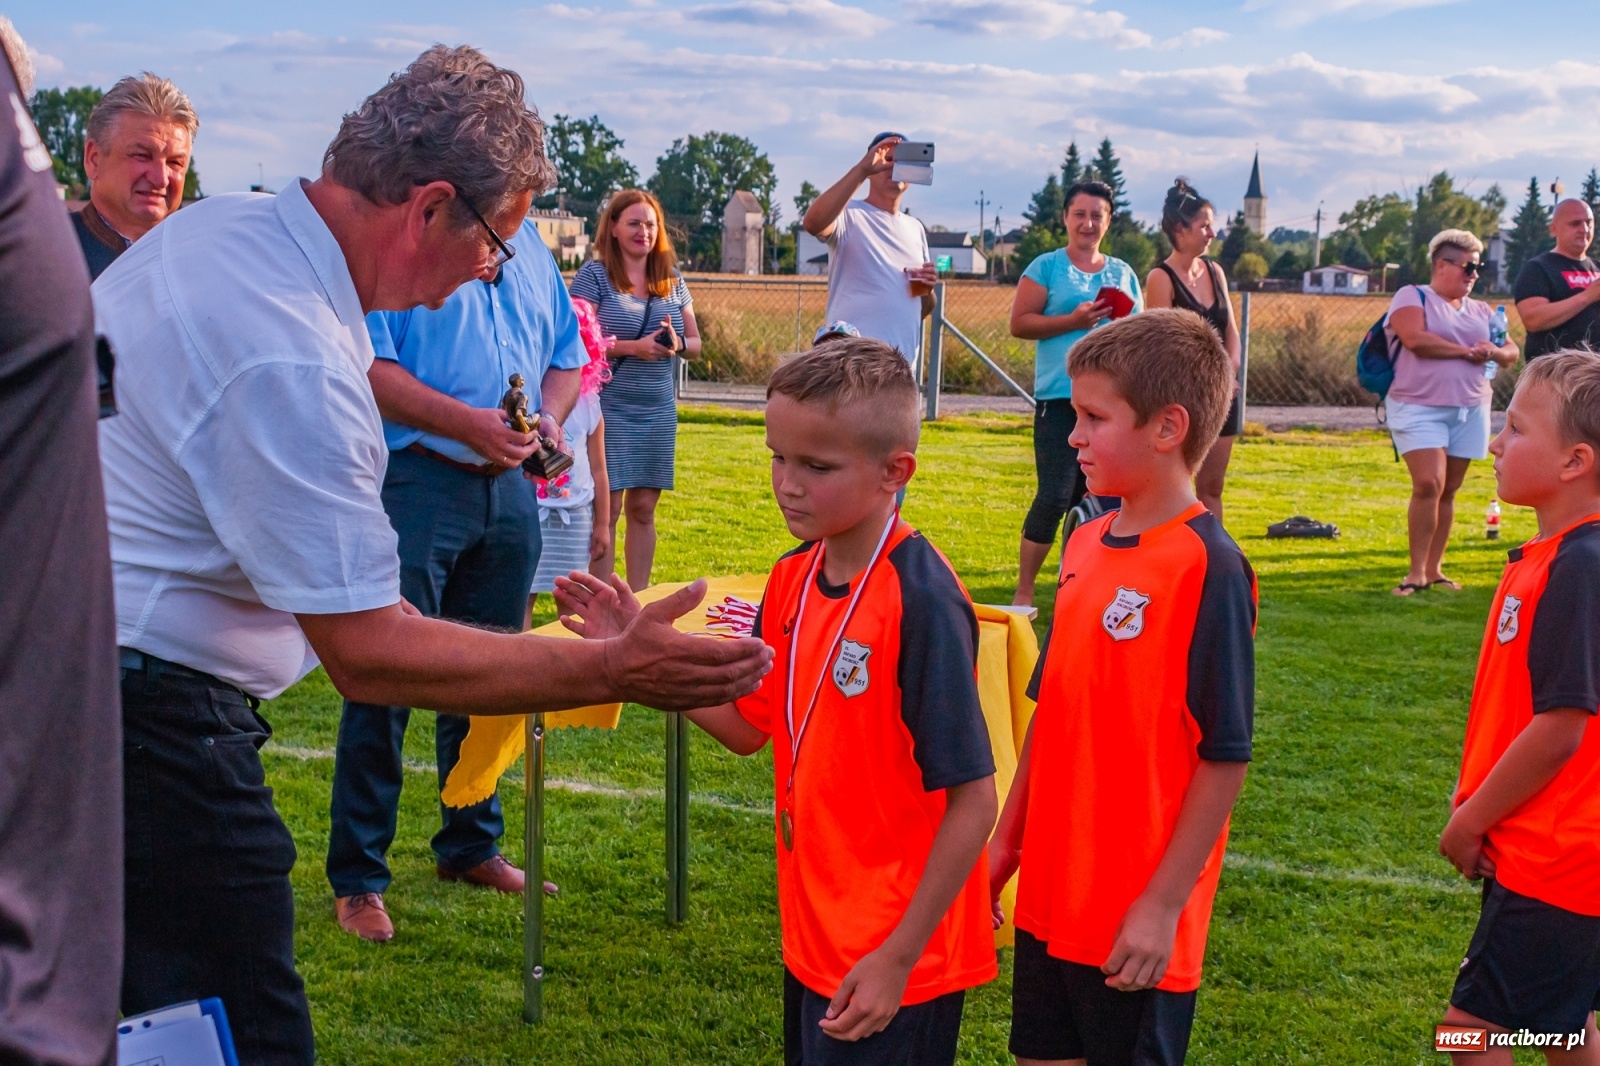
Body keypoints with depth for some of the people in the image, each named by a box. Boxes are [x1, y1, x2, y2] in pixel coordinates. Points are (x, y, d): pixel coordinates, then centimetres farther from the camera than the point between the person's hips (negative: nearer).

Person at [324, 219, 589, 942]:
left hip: (509, 486, 7)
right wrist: (468, 423, -23)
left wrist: (548, 417, 0)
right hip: (416, 479, -7)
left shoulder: (532, 251, 15)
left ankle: (471, 847, 30)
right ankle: (357, 878, 7)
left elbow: (566, 358, 21)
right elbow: (368, 364, -17)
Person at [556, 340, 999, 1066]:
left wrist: (897, 958, -19)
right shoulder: (795, 577, 2)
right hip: (814, 939, 7)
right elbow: (748, 726, 12)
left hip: (892, 962, -7)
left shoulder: (922, 602, -22)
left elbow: (973, 799, -20)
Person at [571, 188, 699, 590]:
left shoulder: (672, 279, 12)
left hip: (658, 410, 5)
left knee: (643, 508, 8)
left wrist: (677, 344, -8)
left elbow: (696, 344, 14)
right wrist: (632, 347, -20)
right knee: (606, 508, -4)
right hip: (608, 407, -5)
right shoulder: (594, 275, -3)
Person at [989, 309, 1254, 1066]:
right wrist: (1007, 840, 15)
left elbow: (1225, 754, -16)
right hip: (1053, 891, 7)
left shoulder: (1208, 566, -16)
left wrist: (1165, 903, -16)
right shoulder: (1087, 544, 5)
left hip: (1135, 914, -7)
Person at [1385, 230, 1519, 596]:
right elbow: (1415, 339, -19)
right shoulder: (1412, 297, -2)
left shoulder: (1480, 311, 17)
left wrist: (1494, 353, -9)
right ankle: (1416, 572, -11)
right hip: (1420, 408, -6)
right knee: (1429, 484, -17)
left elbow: (1511, 352, 16)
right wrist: (1466, 351, -9)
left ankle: (1434, 569, 13)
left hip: (1470, 411, 6)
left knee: (1449, 490, 6)